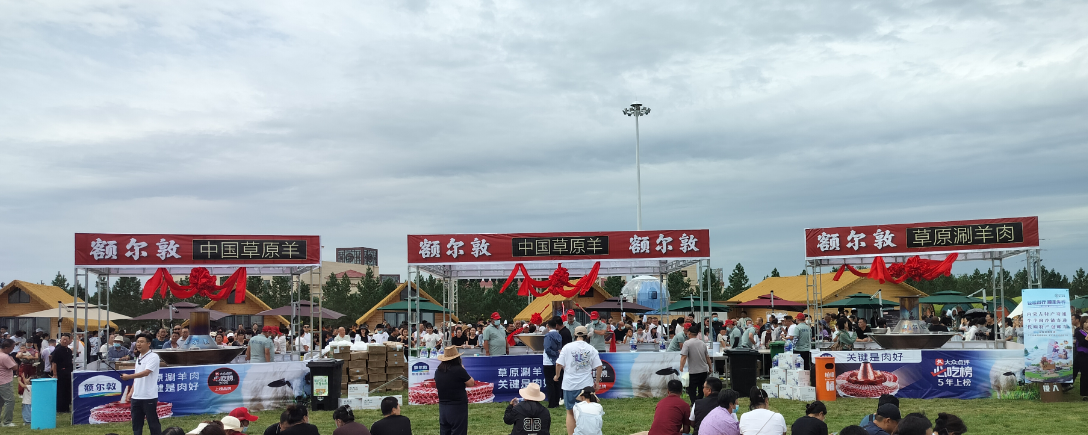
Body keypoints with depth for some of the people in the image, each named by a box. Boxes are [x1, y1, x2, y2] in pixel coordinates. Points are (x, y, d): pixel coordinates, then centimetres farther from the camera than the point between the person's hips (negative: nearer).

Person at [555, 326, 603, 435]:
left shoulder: (567, 347, -3)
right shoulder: (591, 349, 1)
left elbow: (559, 364, -4)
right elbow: (599, 366, 1)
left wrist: (557, 375, 14)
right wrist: (597, 382, 11)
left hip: (570, 384, -1)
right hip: (587, 385, 1)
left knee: (570, 412, 9)